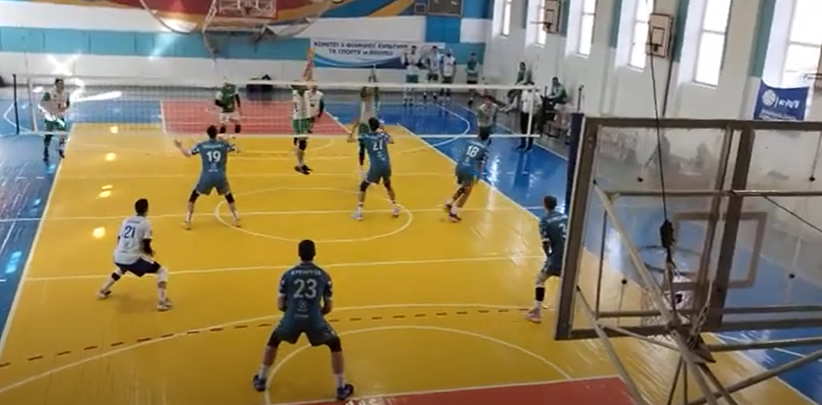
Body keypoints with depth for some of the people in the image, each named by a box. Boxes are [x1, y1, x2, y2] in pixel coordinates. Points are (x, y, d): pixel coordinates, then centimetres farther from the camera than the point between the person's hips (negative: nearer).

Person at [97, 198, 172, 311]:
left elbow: (119, 241, 20)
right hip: (133, 258, -7)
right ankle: (162, 302, -6)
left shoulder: (126, 220, 15)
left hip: (118, 257, 7)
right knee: (162, 271, 6)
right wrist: (151, 253, 13)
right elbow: (146, 246, -9)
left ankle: (103, 291, 46)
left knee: (122, 269, 44)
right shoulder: (146, 223, -3)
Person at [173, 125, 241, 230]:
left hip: (206, 177, 0)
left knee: (193, 197, 19)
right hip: (221, 177, 1)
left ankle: (187, 221, 14)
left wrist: (179, 147, 37)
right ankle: (237, 219, 20)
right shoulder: (224, 144, 3)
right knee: (229, 197, 25)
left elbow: (187, 154, 16)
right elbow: (235, 149, 22)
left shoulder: (201, 145, 3)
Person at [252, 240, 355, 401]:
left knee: (273, 340, 32)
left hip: (292, 319, 1)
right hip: (315, 321, -1)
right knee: (335, 345, 23)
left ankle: (261, 380, 40)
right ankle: (342, 388, 22)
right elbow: (329, 307, 9)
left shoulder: (288, 275, 5)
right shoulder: (324, 275, 6)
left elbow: (280, 305, 8)